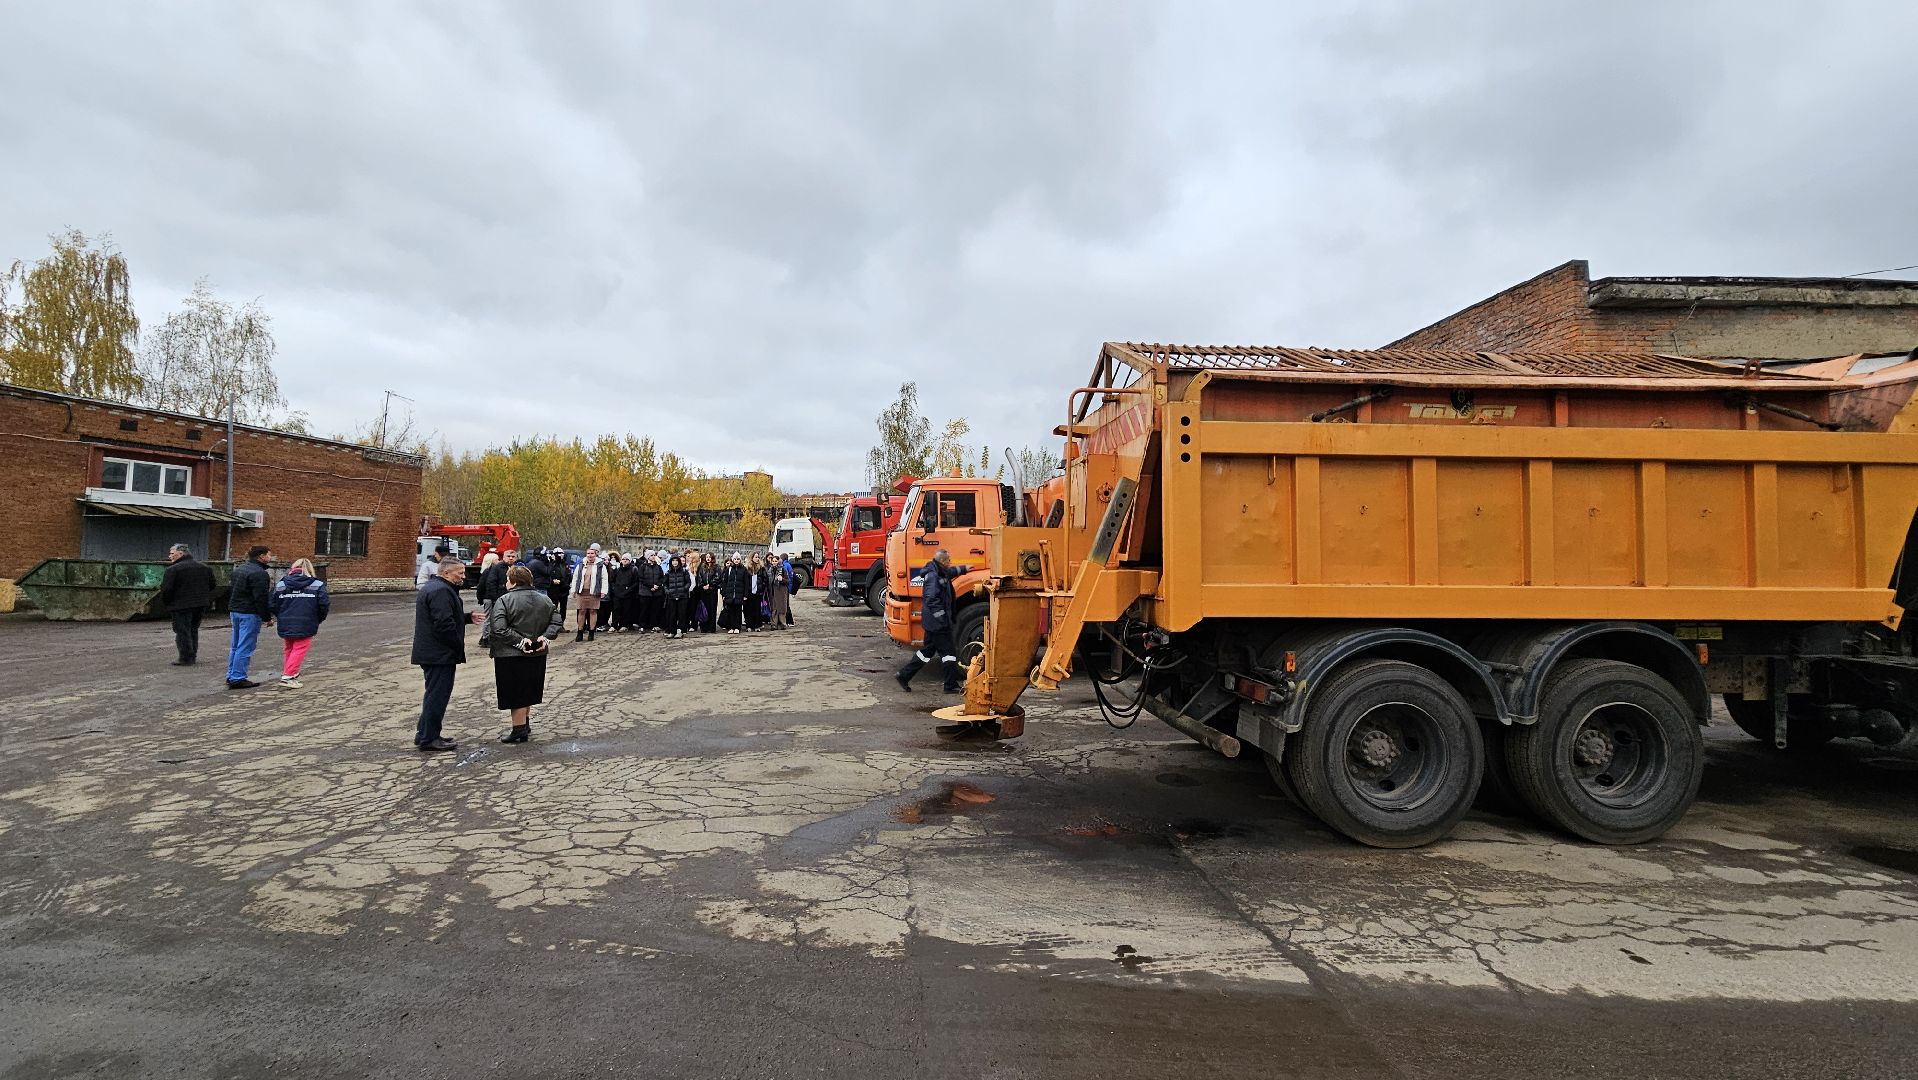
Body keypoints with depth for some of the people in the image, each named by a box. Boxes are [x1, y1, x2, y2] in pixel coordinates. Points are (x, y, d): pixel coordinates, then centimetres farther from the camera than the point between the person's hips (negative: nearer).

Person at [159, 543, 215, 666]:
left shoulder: (173, 569, -14)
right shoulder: (205, 567, 8)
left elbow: (166, 589, -16)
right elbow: (212, 586, 15)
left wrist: (166, 602, 1)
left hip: (181, 606, -7)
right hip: (200, 605, 7)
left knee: (183, 632, 0)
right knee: (193, 630, 17)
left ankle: (186, 658, 1)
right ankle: (193, 656, 22)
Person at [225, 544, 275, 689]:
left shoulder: (239, 568, 14)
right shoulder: (259, 573, -17)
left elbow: (231, 591, 22)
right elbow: (261, 598, -20)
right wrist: (267, 617, -14)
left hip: (235, 611, 10)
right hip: (249, 613, -10)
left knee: (236, 646, 18)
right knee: (245, 647, -5)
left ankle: (231, 676, 24)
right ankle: (237, 678, -3)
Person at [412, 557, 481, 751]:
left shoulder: (430, 587, 17)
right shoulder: (441, 591, -18)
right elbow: (444, 624, -25)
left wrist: (468, 618, 15)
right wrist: (459, 648, -16)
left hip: (429, 653, 11)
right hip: (440, 654, -11)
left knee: (435, 695, 18)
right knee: (437, 695, -4)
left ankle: (425, 735, 25)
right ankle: (428, 738, 1)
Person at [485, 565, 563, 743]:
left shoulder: (504, 601, -13)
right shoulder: (544, 600, 4)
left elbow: (498, 629, -22)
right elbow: (557, 622, 3)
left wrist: (519, 641, -17)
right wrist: (545, 637, -4)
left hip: (511, 655, -6)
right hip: (537, 654, 6)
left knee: (516, 695, 3)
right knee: (528, 691, 20)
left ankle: (519, 730, 8)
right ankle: (525, 724, 31)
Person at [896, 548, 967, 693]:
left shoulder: (939, 573, 12)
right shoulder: (933, 576, -19)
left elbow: (951, 572, 37)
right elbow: (931, 599, -27)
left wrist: (964, 569, 51)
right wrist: (942, 618, -27)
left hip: (932, 622, 11)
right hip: (938, 623, -11)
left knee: (927, 650, 16)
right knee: (947, 652, -3)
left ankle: (904, 675, 18)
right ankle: (953, 685, 4)